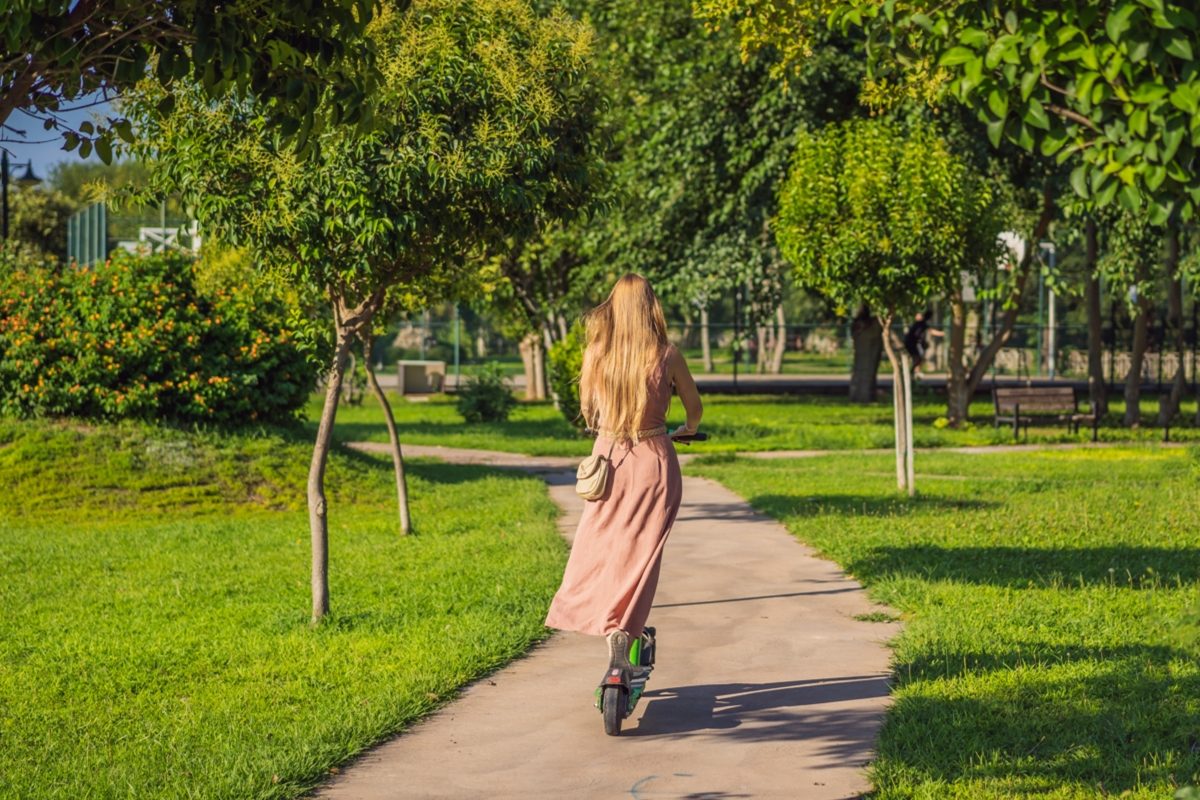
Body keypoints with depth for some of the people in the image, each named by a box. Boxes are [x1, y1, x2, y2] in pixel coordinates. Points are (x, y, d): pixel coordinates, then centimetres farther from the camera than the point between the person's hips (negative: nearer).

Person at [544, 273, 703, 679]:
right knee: (639, 551, 0)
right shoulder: (666, 354, -6)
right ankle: (621, 632, -8)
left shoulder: (596, 352, -2)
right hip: (654, 459, -2)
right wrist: (686, 430, 29)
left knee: (599, 545, 13)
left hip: (608, 456, 2)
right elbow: (694, 407, 7)